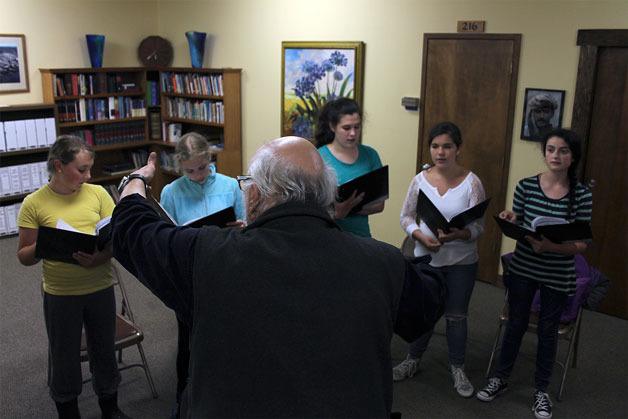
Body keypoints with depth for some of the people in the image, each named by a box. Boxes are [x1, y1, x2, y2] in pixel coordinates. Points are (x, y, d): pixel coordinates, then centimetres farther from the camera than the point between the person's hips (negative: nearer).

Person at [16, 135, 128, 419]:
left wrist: (97, 258, -23)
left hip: (100, 289, 2)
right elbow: (24, 257, -2)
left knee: (104, 352, 17)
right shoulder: (34, 204, -7)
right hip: (59, 295, -1)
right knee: (63, 357, 13)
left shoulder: (98, 193, -4)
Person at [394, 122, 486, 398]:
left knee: (456, 316, 12)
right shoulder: (420, 180, -6)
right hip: (426, 258, 2)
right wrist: (422, 237, -18)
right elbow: (406, 217, 0)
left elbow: (478, 226, -12)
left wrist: (458, 235, -31)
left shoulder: (471, 182, -11)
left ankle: (457, 369, 32)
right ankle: (413, 360, 38)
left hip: (462, 262, -1)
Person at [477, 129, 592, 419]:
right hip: (522, 270, 1)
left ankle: (541, 391, 33)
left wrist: (550, 246, -27)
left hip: (558, 276, -1)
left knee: (547, 330, 15)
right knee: (516, 324, 16)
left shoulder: (581, 195, -10)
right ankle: (500, 379, 35)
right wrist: (508, 222, -21)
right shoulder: (526, 186, -7)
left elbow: (582, 244, -10)